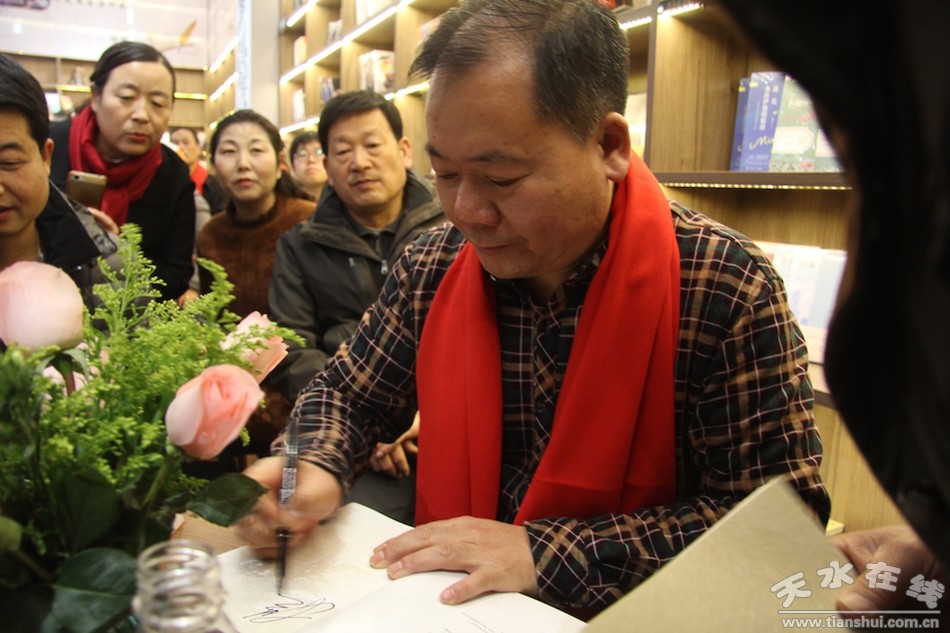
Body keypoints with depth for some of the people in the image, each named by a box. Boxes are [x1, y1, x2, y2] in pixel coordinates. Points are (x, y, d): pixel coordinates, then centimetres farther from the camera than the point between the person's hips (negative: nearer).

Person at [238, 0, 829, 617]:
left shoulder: (728, 289, -17)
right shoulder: (431, 268, -6)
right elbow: (347, 396, 8)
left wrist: (545, 552, -23)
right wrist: (315, 471, -14)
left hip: (623, 615, -1)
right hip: (445, 603, 3)